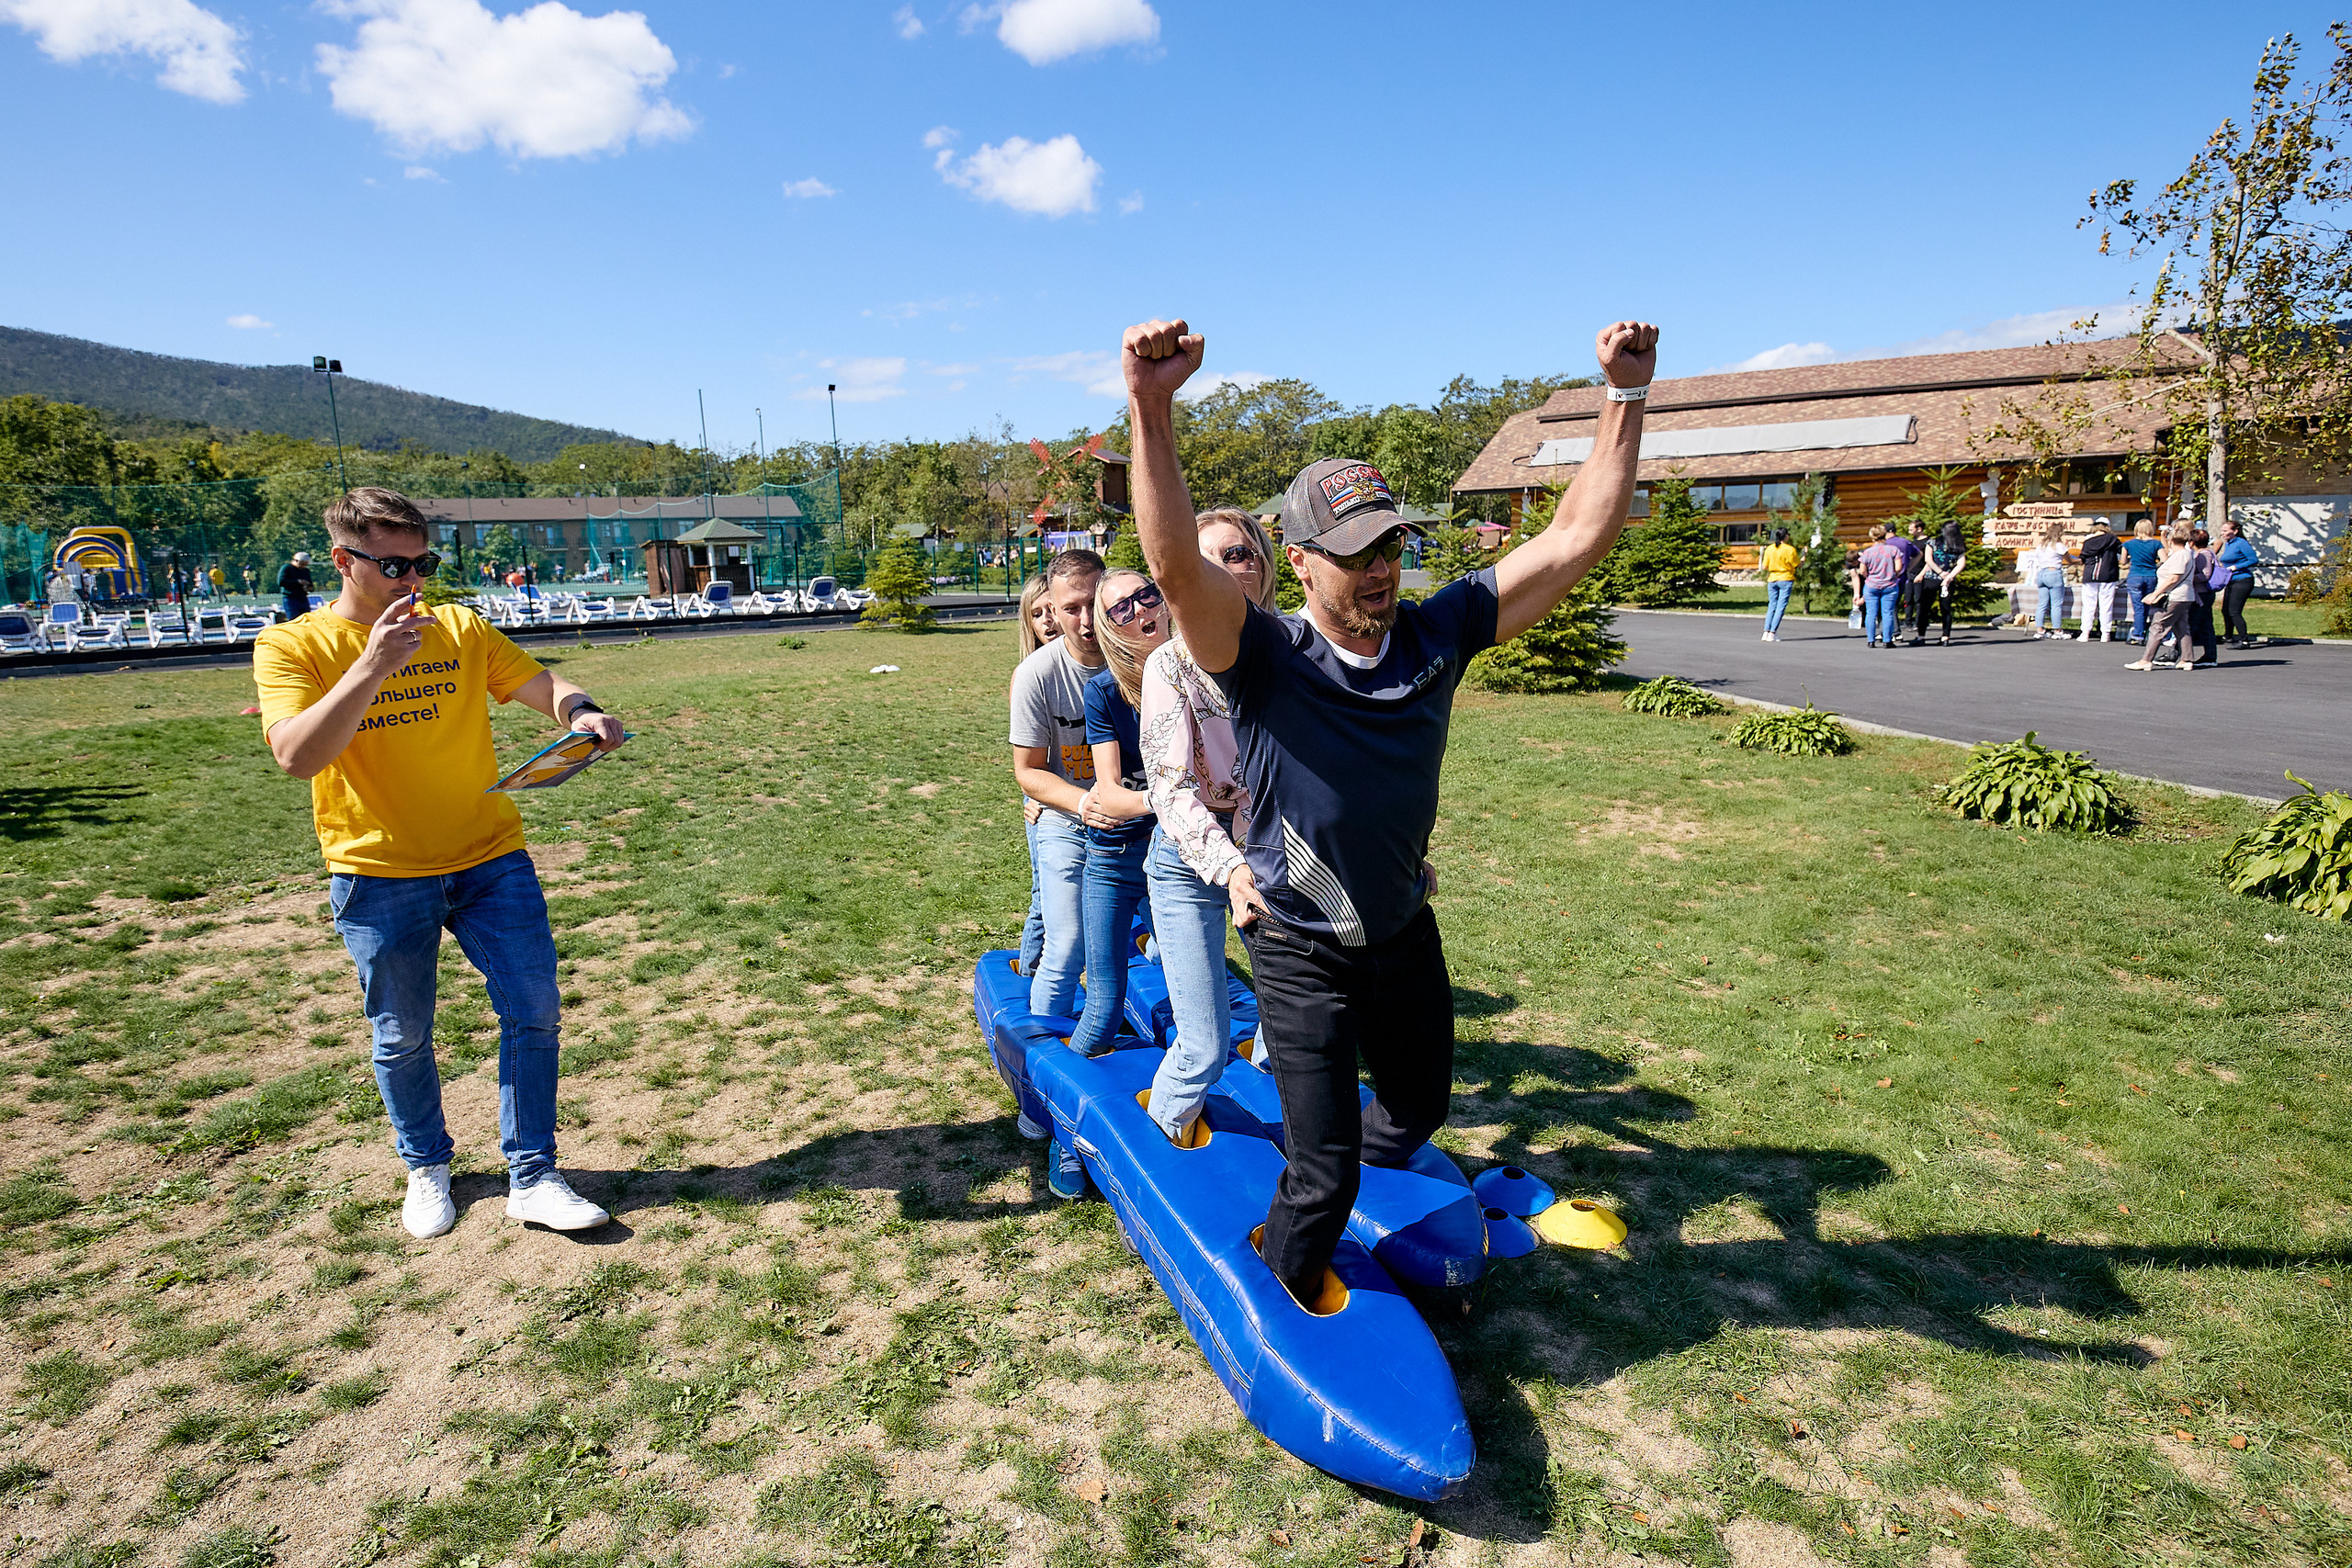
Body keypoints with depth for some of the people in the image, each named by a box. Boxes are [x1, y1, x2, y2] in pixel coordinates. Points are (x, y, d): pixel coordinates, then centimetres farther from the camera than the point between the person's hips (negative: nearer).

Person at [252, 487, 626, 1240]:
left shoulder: (459, 627, 4)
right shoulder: (291, 644, -3)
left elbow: (544, 684, 4)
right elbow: (297, 755, -16)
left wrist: (579, 710, -20)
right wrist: (372, 666, -26)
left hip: (490, 858, 2)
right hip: (379, 874, -2)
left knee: (534, 1011, -2)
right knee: (402, 1038, 10)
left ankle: (532, 1179, 11)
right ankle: (426, 1170, 33)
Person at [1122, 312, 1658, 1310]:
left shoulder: (1434, 636, -10)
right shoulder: (1264, 661, -22)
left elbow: (1575, 540, -11)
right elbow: (1176, 568, -41)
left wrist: (1624, 393, -18)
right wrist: (1152, 412, -54)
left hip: (1406, 930, 5)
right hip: (1304, 954, -5)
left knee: (1418, 1105, 26)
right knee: (1324, 1172, 5)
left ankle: (1355, 1209, 59)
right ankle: (1287, 1300, 37)